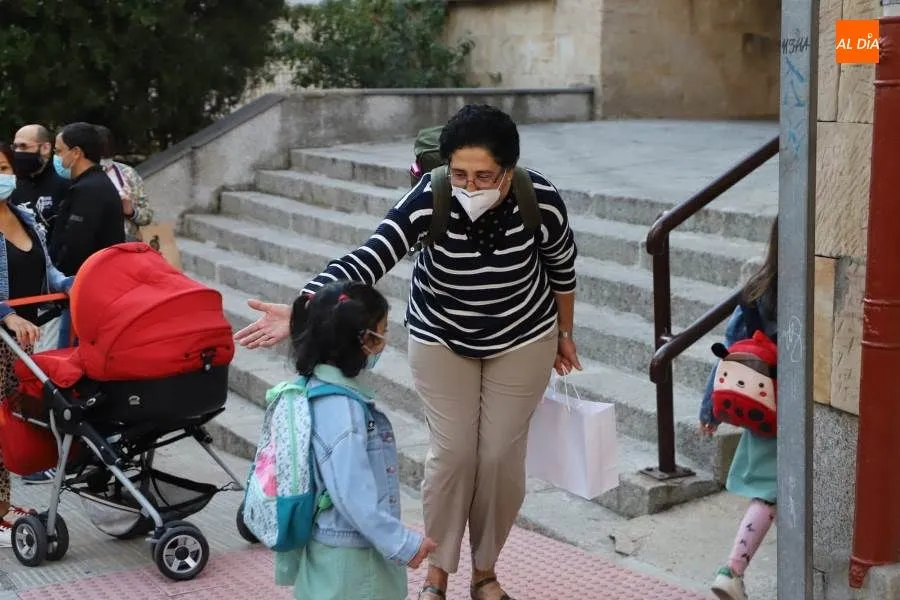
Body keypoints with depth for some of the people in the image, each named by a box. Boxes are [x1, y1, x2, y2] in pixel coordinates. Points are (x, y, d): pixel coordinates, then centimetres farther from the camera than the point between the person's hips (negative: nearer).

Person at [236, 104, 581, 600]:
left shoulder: (540, 200, -27)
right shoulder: (428, 201, -31)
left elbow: (562, 267, -7)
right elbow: (369, 259, -41)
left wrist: (564, 333, 6)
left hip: (522, 339, 1)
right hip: (440, 338, 0)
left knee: (502, 455, 4)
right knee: (452, 452, 0)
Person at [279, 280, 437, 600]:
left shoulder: (317, 386, 0)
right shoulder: (343, 411, -27)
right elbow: (354, 497, -27)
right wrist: (404, 544, -18)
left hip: (329, 544, 9)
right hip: (348, 559, -9)